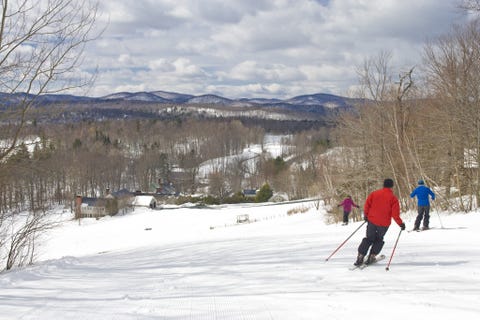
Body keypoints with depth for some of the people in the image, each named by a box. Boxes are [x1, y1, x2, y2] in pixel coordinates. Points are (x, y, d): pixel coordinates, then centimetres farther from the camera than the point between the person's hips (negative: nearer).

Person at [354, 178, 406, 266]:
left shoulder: (374, 193, 1)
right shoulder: (393, 198, -8)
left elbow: (367, 205, 1)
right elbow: (395, 214, -13)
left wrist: (366, 216, 17)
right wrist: (400, 223, -2)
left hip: (372, 221, 2)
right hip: (384, 224, -2)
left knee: (369, 239, 15)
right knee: (379, 240, 20)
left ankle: (360, 257, 4)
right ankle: (372, 257, 11)